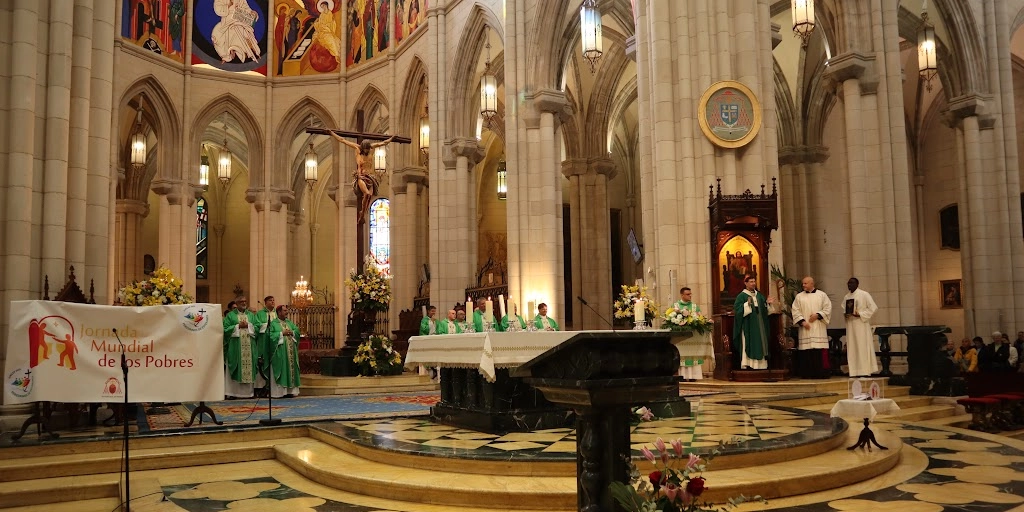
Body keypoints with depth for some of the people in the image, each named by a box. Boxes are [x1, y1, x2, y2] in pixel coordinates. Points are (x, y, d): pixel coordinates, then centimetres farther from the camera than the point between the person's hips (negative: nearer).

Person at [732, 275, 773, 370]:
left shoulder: (759, 295, 15)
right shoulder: (741, 296, -5)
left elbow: (764, 309, 15)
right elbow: (737, 309, -16)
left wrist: (767, 303, -3)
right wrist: (747, 304, -27)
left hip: (759, 326, 6)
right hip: (748, 326, -6)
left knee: (760, 343, 5)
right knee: (749, 345, -9)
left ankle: (760, 365, 8)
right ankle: (748, 365, -8)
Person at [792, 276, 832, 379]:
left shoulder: (822, 295, 8)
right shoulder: (799, 296, 10)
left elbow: (827, 309, 2)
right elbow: (795, 311, 4)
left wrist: (817, 315, -11)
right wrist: (802, 321, -9)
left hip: (819, 329, -1)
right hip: (805, 328, 1)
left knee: (821, 351, -5)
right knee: (806, 352, -3)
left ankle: (821, 373, 0)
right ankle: (807, 373, 1)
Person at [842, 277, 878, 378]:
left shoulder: (864, 294, -3)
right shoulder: (846, 297, 13)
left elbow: (873, 307, -7)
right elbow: (843, 309, 21)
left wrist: (860, 314, -15)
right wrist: (845, 314, -1)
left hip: (861, 324, -6)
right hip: (850, 324, 6)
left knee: (863, 347, -6)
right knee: (852, 348, 2)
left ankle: (865, 371, -3)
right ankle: (855, 372, 4)